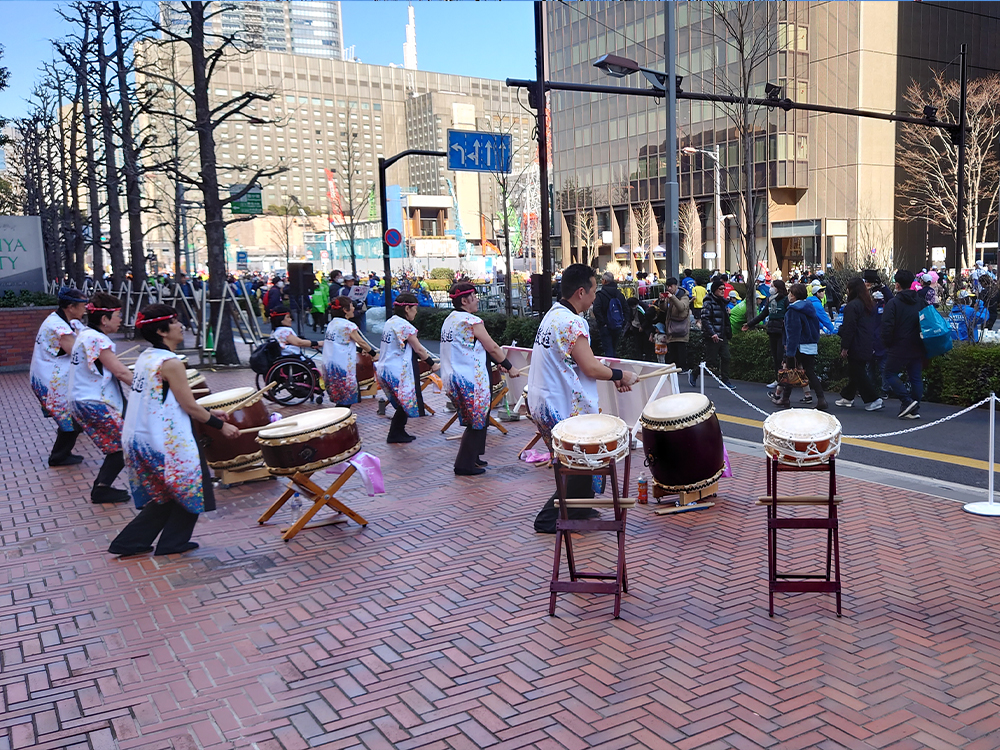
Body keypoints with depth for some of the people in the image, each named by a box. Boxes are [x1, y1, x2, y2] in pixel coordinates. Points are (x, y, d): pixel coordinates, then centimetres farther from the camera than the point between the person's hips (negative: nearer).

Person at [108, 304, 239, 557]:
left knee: (164, 496, 21)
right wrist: (220, 425, -4)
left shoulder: (145, 357, 10)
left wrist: (207, 413, 17)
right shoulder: (171, 363, -18)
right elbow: (189, 406, -16)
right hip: (165, 445, -9)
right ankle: (172, 543, 19)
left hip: (137, 439, 9)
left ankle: (130, 543, 21)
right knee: (189, 490, 11)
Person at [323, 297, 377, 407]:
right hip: (343, 368, -8)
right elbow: (361, 343, -5)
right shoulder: (348, 325, -11)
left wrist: (360, 348, 23)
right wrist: (374, 353, 8)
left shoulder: (332, 324, 14)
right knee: (346, 400, -3)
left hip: (328, 367, 9)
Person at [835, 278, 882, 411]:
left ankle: (873, 400, -6)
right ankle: (848, 397, 28)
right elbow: (873, 326, 17)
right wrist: (872, 346, 21)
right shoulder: (870, 304, 13)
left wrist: (845, 347, -15)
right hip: (868, 346, 9)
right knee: (854, 371, 18)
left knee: (858, 374, -4)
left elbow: (848, 328, -19)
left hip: (856, 348, -9)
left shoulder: (852, 306, -16)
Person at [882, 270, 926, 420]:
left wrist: (887, 343, -1)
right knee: (916, 377, 8)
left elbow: (887, 326, -15)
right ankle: (914, 409, 8)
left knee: (890, 374, 5)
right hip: (917, 348, 6)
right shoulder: (920, 302, 8)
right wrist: (921, 342, 19)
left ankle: (907, 401, -9)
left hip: (899, 347, -6)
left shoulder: (893, 303, -11)